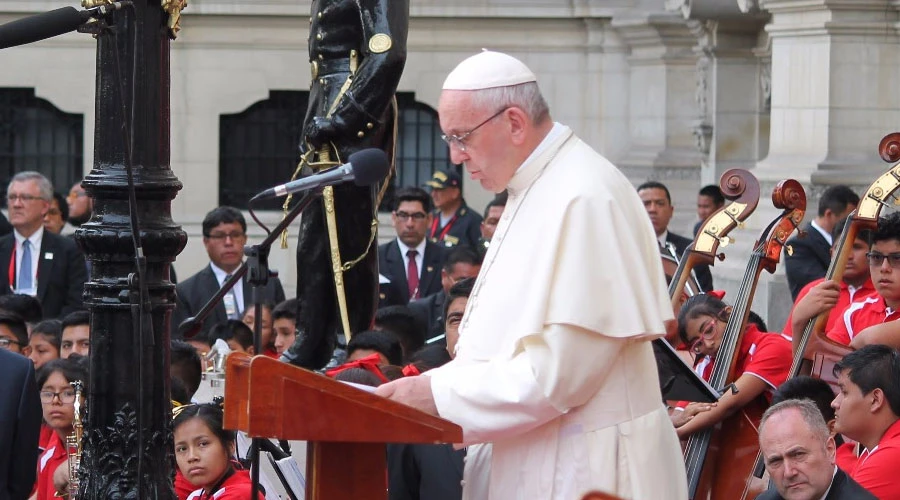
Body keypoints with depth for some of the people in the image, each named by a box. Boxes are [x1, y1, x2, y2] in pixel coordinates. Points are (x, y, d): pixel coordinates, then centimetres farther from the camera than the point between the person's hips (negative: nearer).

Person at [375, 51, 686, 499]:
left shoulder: (584, 201, -18)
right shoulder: (533, 192, 13)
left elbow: (562, 370, -22)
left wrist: (440, 394, -16)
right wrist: (426, 389, 4)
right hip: (526, 460, 9)